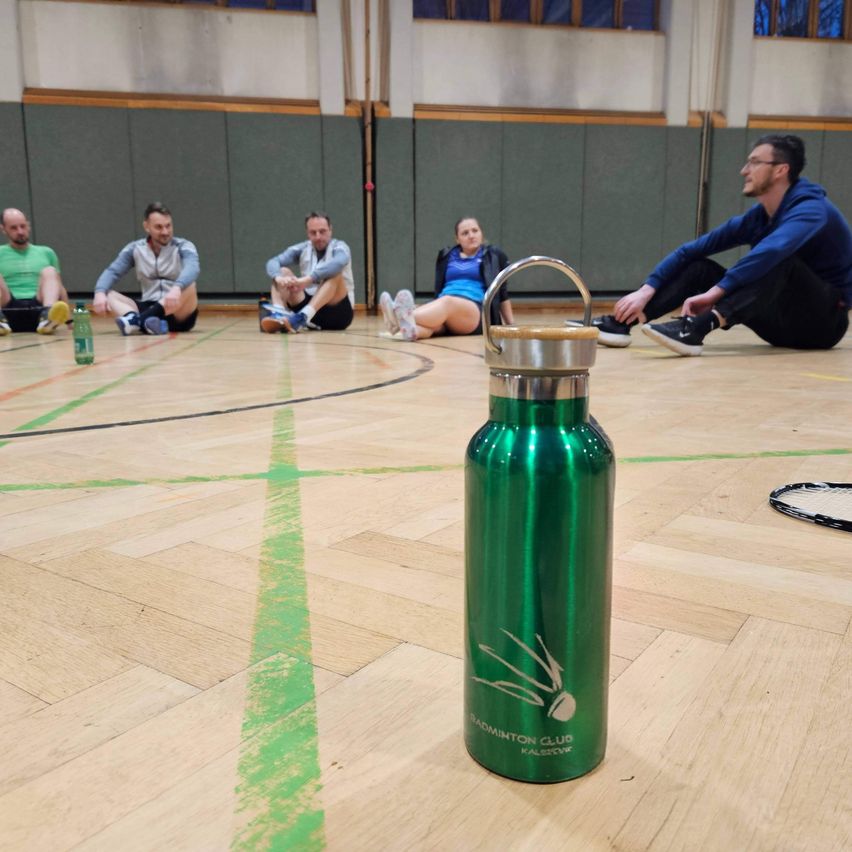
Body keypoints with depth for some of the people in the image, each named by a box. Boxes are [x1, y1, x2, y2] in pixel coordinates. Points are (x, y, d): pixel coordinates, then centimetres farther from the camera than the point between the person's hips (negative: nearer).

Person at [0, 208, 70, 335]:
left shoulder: (46, 252, 23)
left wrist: (69, 319, 17)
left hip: (38, 307, 1)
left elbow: (59, 288, 25)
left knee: (49, 271, -23)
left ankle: (47, 317, -52)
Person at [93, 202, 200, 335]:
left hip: (178, 316, -3)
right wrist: (100, 292, -23)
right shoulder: (134, 248, 8)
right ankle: (136, 319, -43)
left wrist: (176, 288, -46)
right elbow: (112, 271, -1)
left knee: (189, 287, -32)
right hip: (148, 308, 3)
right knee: (106, 294, -14)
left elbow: (192, 268, -24)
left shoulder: (184, 246, -4)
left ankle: (137, 320, -39)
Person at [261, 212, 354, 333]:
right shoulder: (302, 249, 7)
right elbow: (272, 262, -6)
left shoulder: (339, 247, -5)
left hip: (338, 311, -4)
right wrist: (279, 277, -30)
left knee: (335, 274, -29)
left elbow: (338, 263, -30)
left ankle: (302, 317, -49)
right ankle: (278, 313, -37)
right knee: (283, 271, -8)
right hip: (309, 306, 4)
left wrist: (308, 279, -43)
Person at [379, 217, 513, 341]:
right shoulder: (446, 255, 25)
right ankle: (407, 327, -71)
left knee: (448, 301, -38)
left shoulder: (494, 255, 17)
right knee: (433, 319, -35)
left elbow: (502, 293, 16)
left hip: (476, 312, -3)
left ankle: (407, 318, -68)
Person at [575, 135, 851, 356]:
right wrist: (647, 290, -14)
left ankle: (697, 328, -48)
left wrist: (713, 293, -43)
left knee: (781, 261, -35)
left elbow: (770, 252, -39)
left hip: (823, 321, -6)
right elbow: (692, 250, -2)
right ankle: (620, 323, -21)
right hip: (784, 324, 7)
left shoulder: (810, 209, -18)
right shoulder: (756, 217, 4)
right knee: (699, 267, -5)